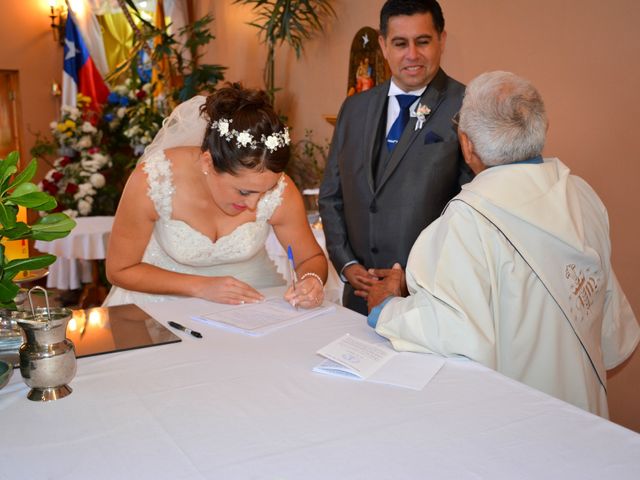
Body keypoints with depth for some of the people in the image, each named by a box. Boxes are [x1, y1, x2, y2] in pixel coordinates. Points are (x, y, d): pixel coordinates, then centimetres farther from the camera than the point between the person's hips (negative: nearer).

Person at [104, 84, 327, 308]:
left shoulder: (280, 190, -20)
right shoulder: (152, 179, -24)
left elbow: (311, 257, -1)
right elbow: (120, 270, -11)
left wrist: (311, 280, -23)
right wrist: (201, 287, -20)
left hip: (251, 296, 1)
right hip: (167, 296, 0)